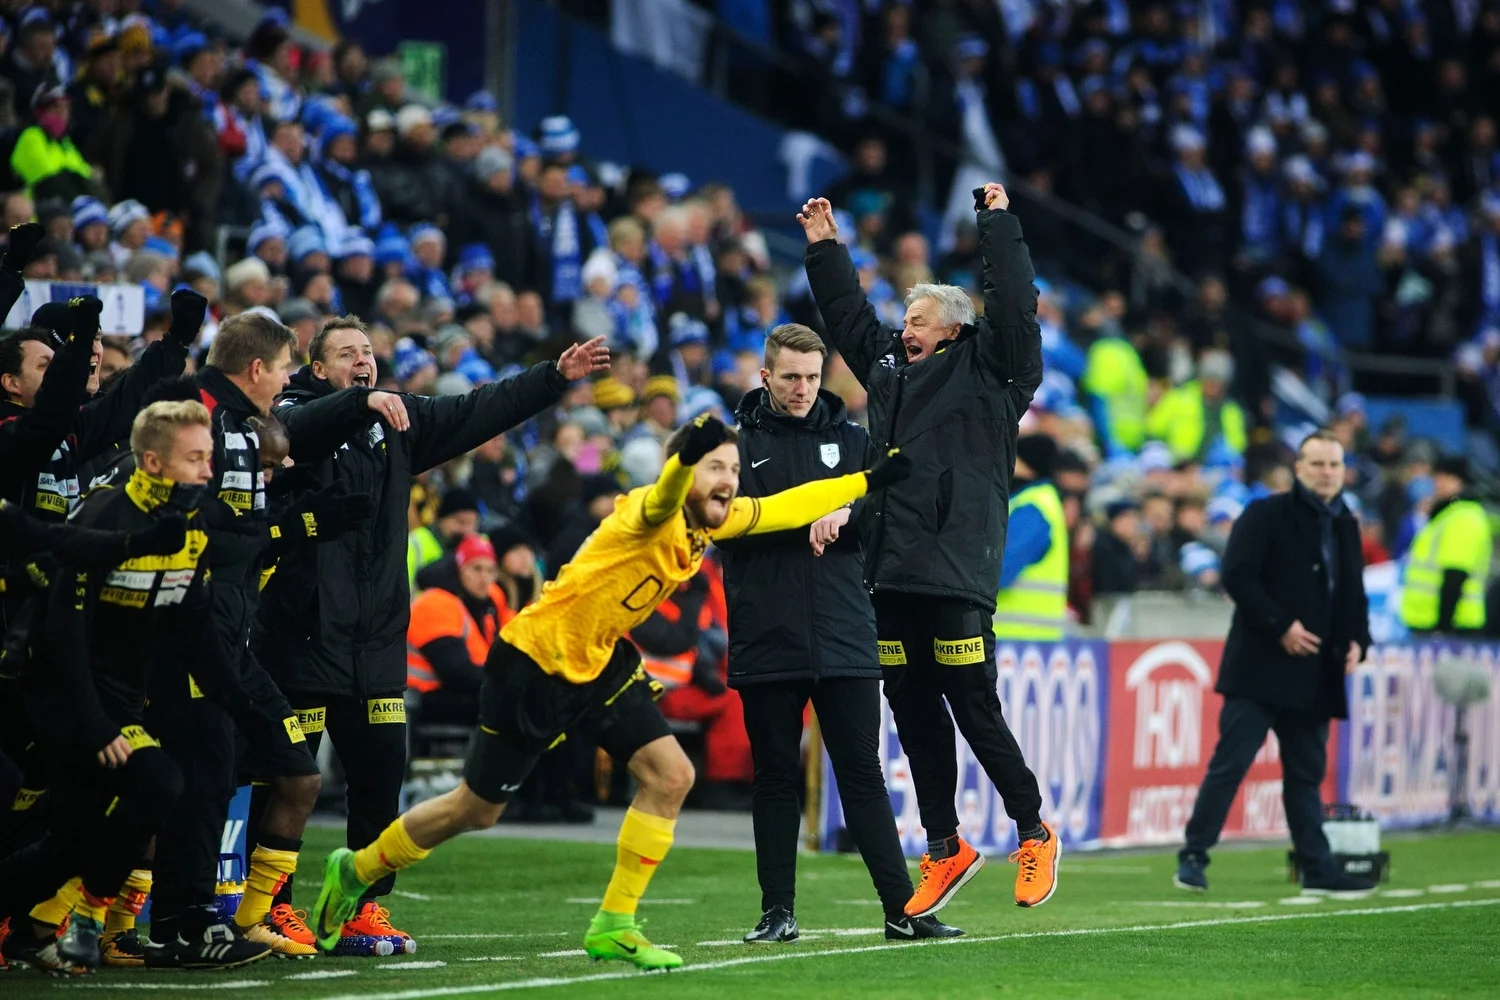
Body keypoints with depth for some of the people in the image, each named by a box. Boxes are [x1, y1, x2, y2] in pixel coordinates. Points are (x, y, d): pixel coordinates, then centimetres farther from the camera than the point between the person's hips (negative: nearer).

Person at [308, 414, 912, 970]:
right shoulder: (652, 511, -27)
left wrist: (871, 479, 4)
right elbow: (663, 499, -52)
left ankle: (613, 926, 2)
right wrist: (686, 457, -74)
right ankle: (354, 871, 28)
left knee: (670, 776, -8)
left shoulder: (715, 519, -3)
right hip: (535, 660, -8)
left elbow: (787, 507, 10)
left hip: (600, 664, 8)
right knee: (476, 810, 4)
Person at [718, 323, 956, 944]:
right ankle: (778, 911, 13)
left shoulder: (849, 438, 11)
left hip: (844, 636, 1)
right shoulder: (738, 441, 4)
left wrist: (847, 511, -15)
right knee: (776, 777, 6)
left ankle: (902, 909, 2)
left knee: (863, 775, 2)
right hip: (766, 638, -1)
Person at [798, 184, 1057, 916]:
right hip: (891, 575, 7)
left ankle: (1034, 833, 12)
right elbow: (849, 318, 31)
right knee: (915, 716, 9)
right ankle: (944, 849, 19)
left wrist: (999, 225, -7)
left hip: (957, 578, -7)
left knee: (976, 713, -5)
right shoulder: (890, 369, 19)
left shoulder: (987, 373, 1)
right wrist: (824, 250, 32)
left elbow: (1014, 309, -9)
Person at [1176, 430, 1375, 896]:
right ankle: (1193, 856, -2)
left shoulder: (1346, 527, 16)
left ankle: (1318, 869, 13)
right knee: (1230, 763, -7)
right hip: (1261, 668, -6)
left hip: (1315, 676, 6)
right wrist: (1281, 625, -18)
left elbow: (1355, 594, 23)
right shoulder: (1266, 515, -4)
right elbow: (1237, 576, -13)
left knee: (1306, 772, 10)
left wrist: (1357, 640, 5)